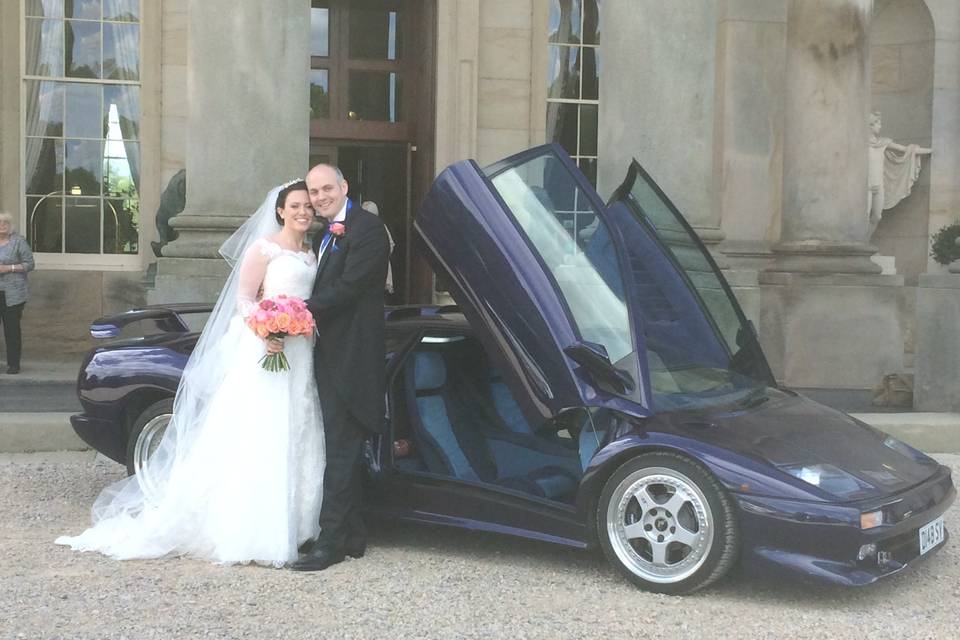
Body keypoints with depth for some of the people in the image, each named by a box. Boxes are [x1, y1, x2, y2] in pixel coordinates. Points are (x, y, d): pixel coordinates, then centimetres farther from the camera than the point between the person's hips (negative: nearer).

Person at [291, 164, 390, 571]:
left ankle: (331, 542, -4)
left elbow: (346, 289, -19)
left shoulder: (366, 229, -11)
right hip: (330, 355, 10)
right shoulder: (323, 236, 19)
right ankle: (352, 536, 23)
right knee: (341, 448, 14)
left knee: (341, 450, -7)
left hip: (351, 357, -10)